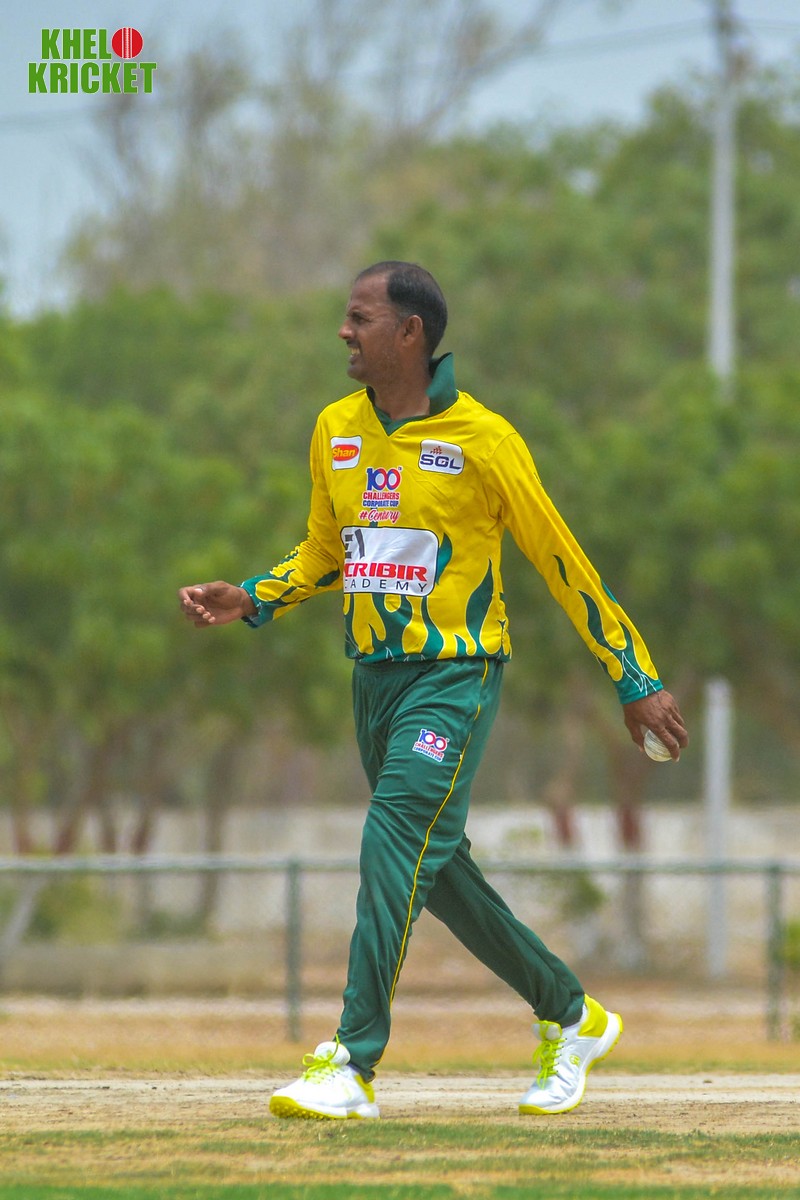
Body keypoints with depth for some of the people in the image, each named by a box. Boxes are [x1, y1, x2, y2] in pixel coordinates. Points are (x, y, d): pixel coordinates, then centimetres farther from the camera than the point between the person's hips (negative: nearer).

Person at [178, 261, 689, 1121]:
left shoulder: (481, 440, -10)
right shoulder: (335, 431, 8)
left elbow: (561, 563, -4)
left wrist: (634, 679, -1)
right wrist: (250, 602, 3)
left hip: (455, 673, -7)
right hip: (375, 676, 7)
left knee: (395, 842, -20)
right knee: (435, 868, 12)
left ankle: (354, 1065, -23)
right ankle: (569, 1017, 29)